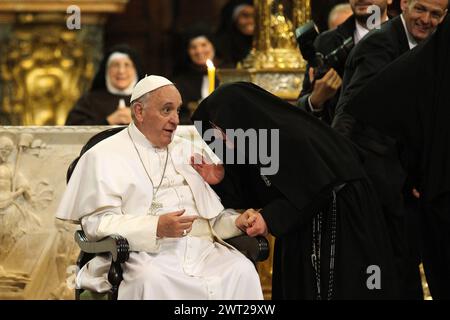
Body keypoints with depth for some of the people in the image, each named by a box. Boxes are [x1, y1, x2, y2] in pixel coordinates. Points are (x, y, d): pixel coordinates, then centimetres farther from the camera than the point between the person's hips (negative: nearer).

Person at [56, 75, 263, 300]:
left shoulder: (187, 151, 25)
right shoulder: (105, 156, 6)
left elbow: (213, 213, 23)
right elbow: (97, 223, -5)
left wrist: (237, 222, -1)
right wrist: (156, 228, -18)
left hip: (201, 249, 5)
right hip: (146, 253, -5)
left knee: (242, 271, -26)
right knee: (152, 280, -39)